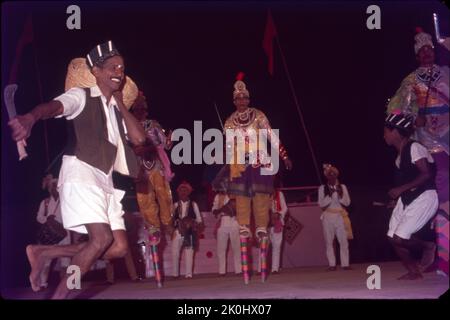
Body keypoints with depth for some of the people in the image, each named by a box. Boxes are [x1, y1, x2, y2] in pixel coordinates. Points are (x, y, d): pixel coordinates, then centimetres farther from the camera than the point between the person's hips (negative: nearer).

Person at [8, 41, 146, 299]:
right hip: (81, 173, -8)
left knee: (119, 247, -1)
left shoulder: (116, 110, 23)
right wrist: (31, 118, -44)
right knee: (102, 238, -20)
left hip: (105, 180, 8)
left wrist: (120, 103, 11)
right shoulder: (81, 96, 2)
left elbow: (138, 138, 9)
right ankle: (60, 295, -8)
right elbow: (54, 106, -21)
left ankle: (43, 253, 7)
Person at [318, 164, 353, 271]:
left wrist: (340, 195, -13)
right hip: (328, 217, -1)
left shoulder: (342, 187, 7)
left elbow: (347, 202, 2)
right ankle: (332, 264, 1)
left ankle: (345, 264, -1)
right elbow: (321, 204, -3)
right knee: (329, 242, -2)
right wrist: (329, 195, -15)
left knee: (343, 241, -4)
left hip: (341, 216, 1)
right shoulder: (322, 188, 3)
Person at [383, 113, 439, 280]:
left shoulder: (414, 147, -15)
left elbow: (426, 175, -21)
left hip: (423, 198, -9)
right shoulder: (400, 153, 12)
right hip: (407, 198, 9)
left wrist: (401, 189, -20)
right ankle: (414, 271, 12)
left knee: (400, 238, -15)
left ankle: (429, 246, 8)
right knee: (394, 238, 2)